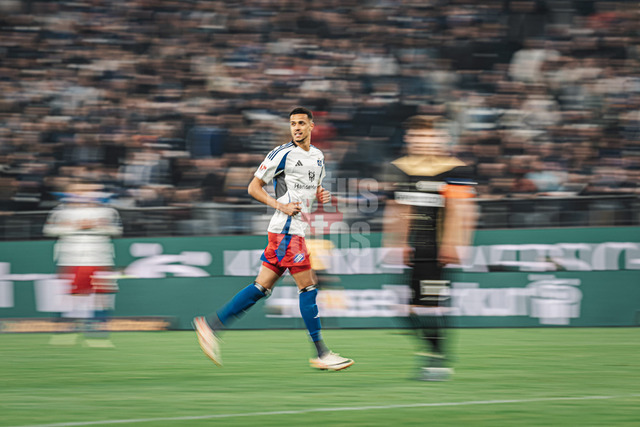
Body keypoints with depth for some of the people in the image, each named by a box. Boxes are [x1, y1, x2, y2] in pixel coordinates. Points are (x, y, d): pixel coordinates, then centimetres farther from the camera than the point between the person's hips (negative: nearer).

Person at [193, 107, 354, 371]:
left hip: (297, 229, 8)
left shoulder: (318, 156, 16)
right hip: (286, 229, -8)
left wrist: (321, 195, 8)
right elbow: (254, 187, -5)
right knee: (308, 286, -8)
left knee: (262, 287, 6)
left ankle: (211, 324, 9)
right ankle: (321, 354, -5)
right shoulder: (282, 154, -7)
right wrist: (280, 205, -16)